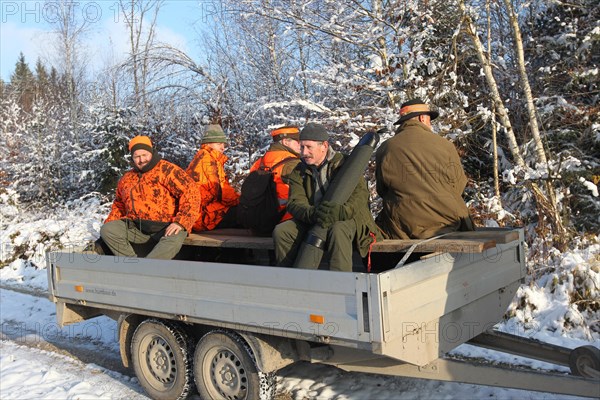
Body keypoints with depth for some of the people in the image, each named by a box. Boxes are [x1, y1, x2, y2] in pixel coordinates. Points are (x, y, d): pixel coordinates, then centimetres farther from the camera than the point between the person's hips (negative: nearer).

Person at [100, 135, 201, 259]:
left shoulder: (167, 170, -2)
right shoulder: (126, 179, 17)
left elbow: (190, 192, -13)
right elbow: (119, 205, 31)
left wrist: (180, 222, -22)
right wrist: (109, 223, 13)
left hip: (166, 228, -6)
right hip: (136, 228, 6)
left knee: (174, 240, -37)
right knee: (107, 230, -14)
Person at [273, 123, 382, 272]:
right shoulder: (299, 172, 8)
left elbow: (360, 194, -17)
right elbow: (294, 202, -7)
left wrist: (341, 211, -38)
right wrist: (312, 213, -31)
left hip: (347, 220, -4)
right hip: (311, 223, 4)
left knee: (338, 230, -38)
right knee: (281, 231, -18)